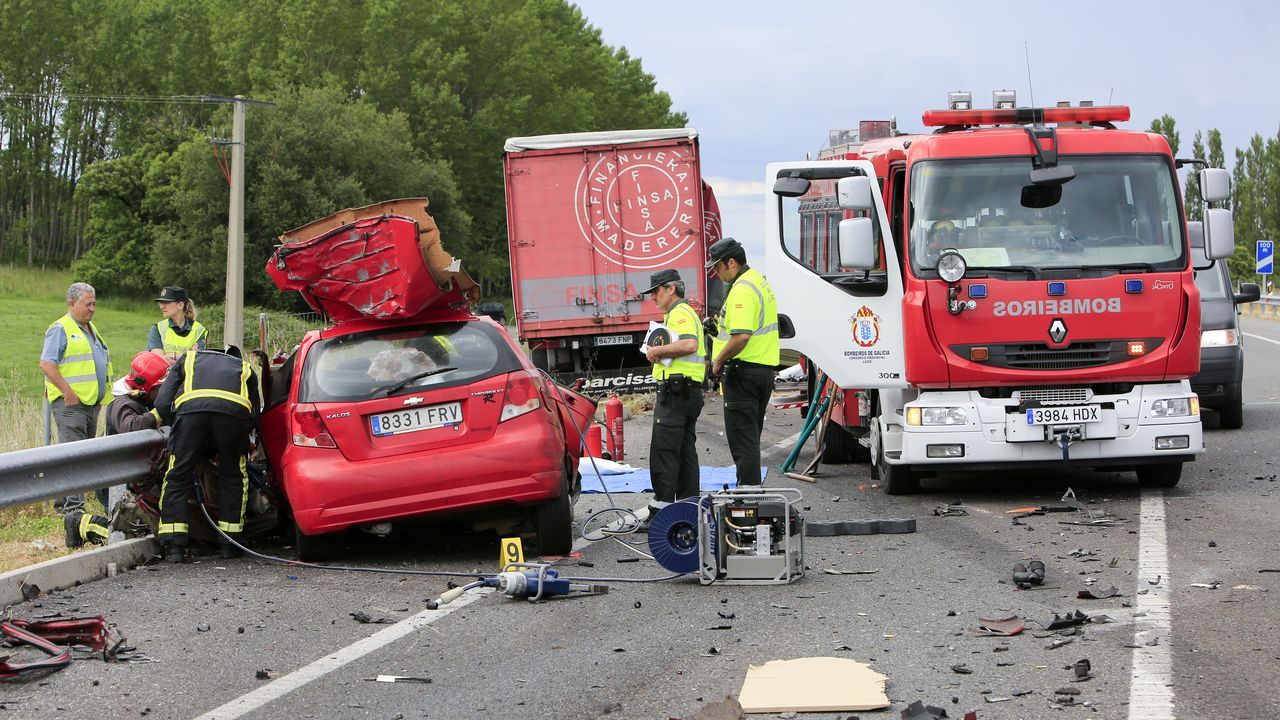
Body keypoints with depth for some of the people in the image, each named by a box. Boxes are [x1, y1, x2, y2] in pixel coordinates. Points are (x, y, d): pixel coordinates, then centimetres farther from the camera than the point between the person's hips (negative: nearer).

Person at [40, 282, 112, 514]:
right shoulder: (61, 329, -7)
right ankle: (71, 504, -16)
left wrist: (101, 397, 20)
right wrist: (68, 392, -21)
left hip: (91, 403, 9)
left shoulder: (92, 330, 20)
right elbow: (46, 364, -17)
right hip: (70, 402, -9)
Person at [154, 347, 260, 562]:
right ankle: (229, 544, 21)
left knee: (177, 477, 10)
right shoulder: (245, 368, 40)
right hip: (235, 410, 1)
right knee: (233, 477, 19)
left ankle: (174, 546, 5)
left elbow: (162, 403, 25)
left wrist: (177, 427, 37)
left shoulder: (188, 359, 38)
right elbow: (254, 414, 29)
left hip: (190, 407, -1)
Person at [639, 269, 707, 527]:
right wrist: (659, 354, 16)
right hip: (691, 391, 11)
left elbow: (689, 344, -28)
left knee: (664, 452, -11)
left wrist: (658, 350, -17)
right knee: (686, 452, 12)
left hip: (675, 389, -11)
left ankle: (662, 511, -13)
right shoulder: (688, 312, 24)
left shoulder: (679, 313, -10)